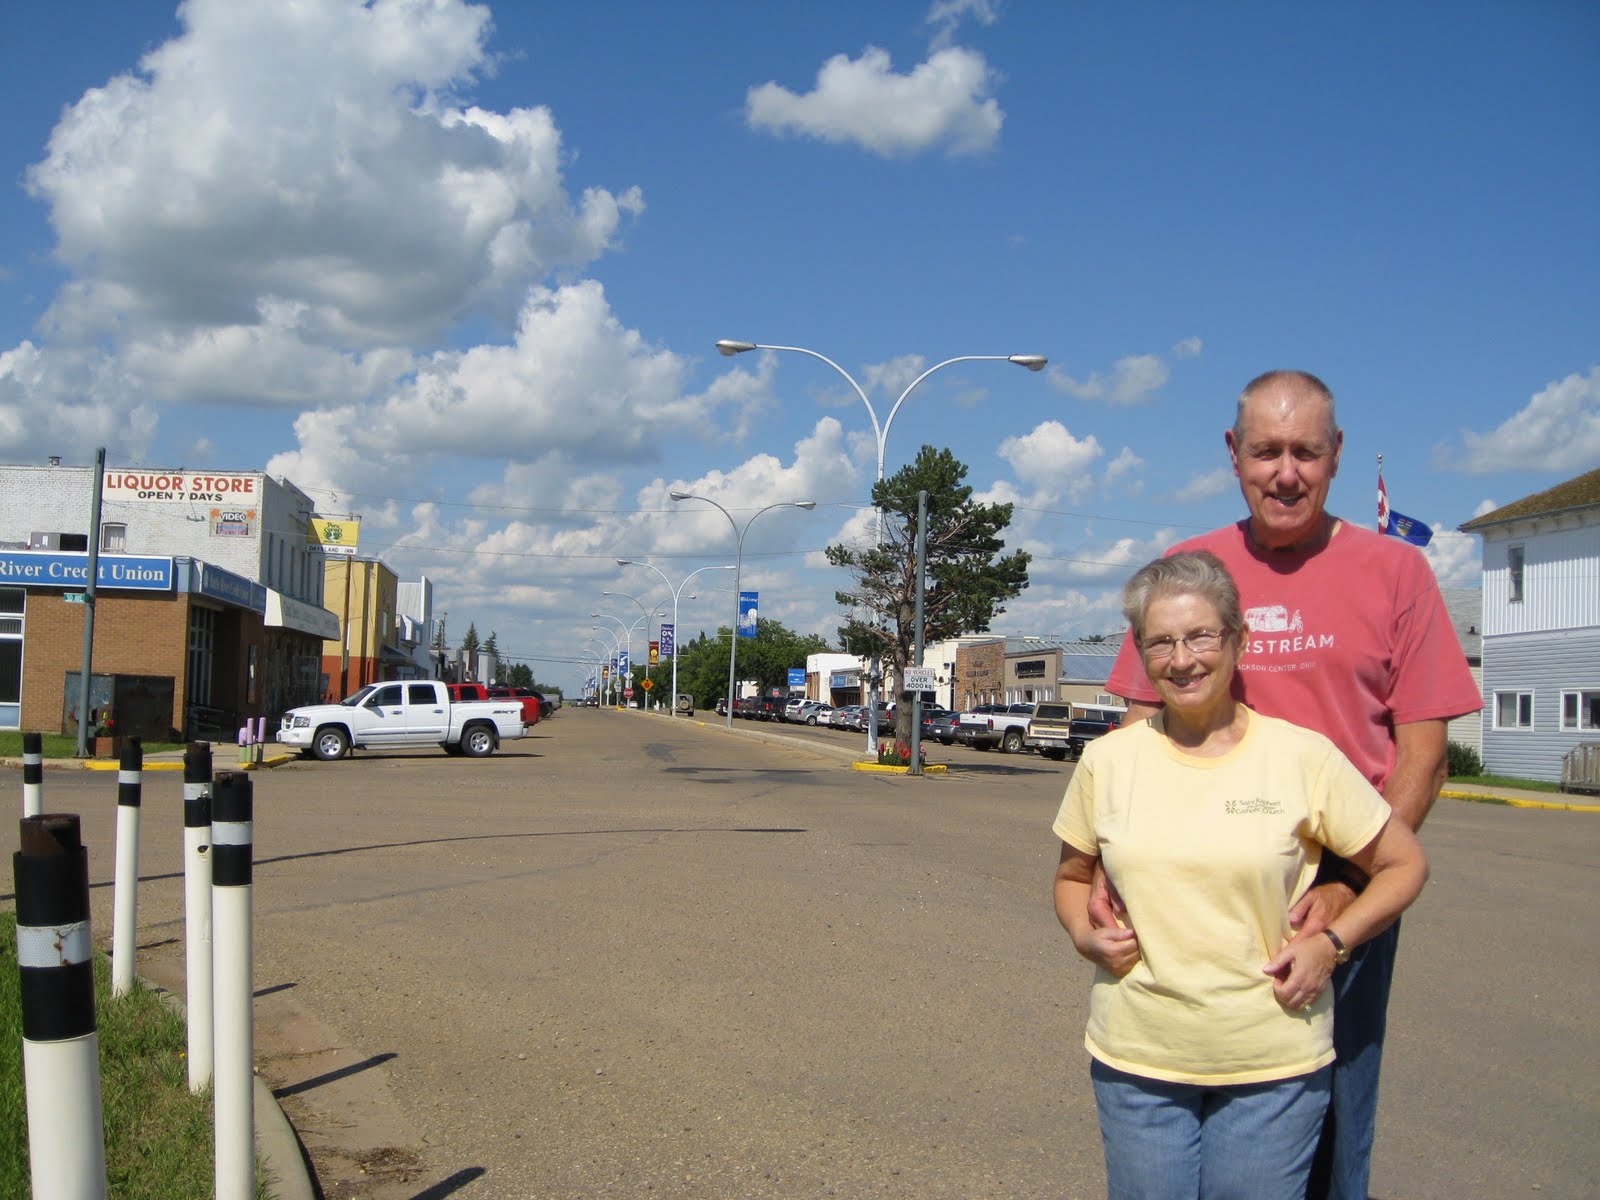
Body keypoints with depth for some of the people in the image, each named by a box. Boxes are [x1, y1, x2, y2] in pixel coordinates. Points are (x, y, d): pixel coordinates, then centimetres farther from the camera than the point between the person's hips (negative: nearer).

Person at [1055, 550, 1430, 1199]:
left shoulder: (1304, 757, -6)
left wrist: (1330, 943, -8)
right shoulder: (1107, 760, 1)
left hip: (1273, 1069, -2)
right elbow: (1071, 876, 16)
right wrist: (1085, 934, -4)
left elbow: (1404, 863, 5)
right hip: (1136, 1060, 2)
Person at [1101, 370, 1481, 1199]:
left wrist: (1347, 890, -14)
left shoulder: (1393, 571, 0)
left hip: (1345, 896, -1)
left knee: (1330, 1124, 7)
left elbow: (1424, 750, -3)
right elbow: (1140, 734, 5)